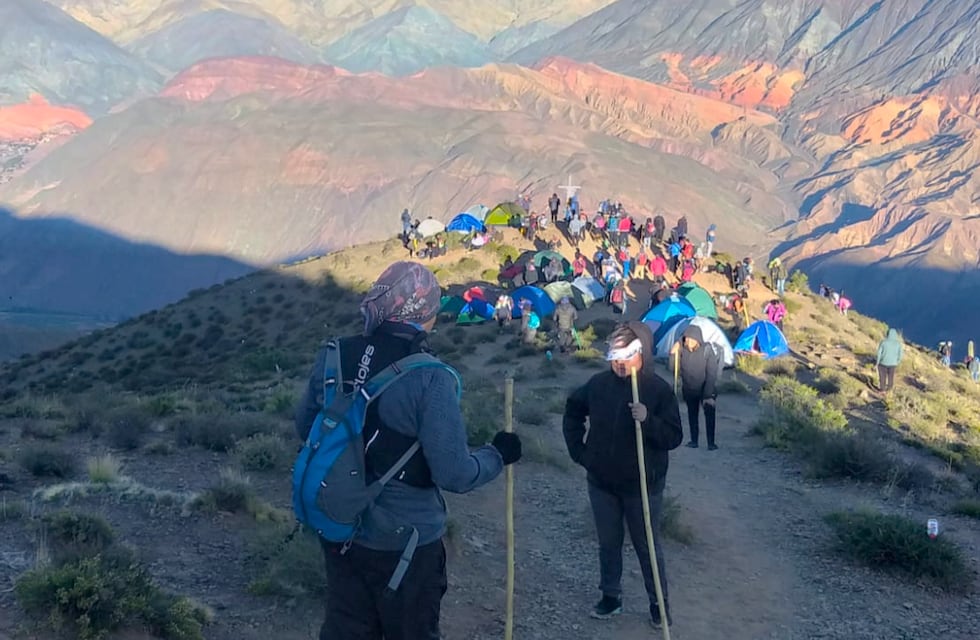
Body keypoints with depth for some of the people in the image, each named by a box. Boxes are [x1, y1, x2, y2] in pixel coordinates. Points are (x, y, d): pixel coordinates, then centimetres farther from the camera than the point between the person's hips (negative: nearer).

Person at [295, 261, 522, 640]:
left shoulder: (333, 357, -8)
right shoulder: (429, 380, -24)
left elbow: (305, 428, 8)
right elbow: (455, 475, -21)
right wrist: (498, 454, -2)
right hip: (405, 541, -5)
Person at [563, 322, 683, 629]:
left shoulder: (659, 389, -15)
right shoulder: (598, 383, -5)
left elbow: (674, 437, -16)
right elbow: (572, 411, 13)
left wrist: (648, 420, -33)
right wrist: (578, 450, 6)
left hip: (643, 485, -3)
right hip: (601, 482, 4)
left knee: (647, 545, 10)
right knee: (608, 543, 17)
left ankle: (659, 602, 26)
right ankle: (611, 596, 33)